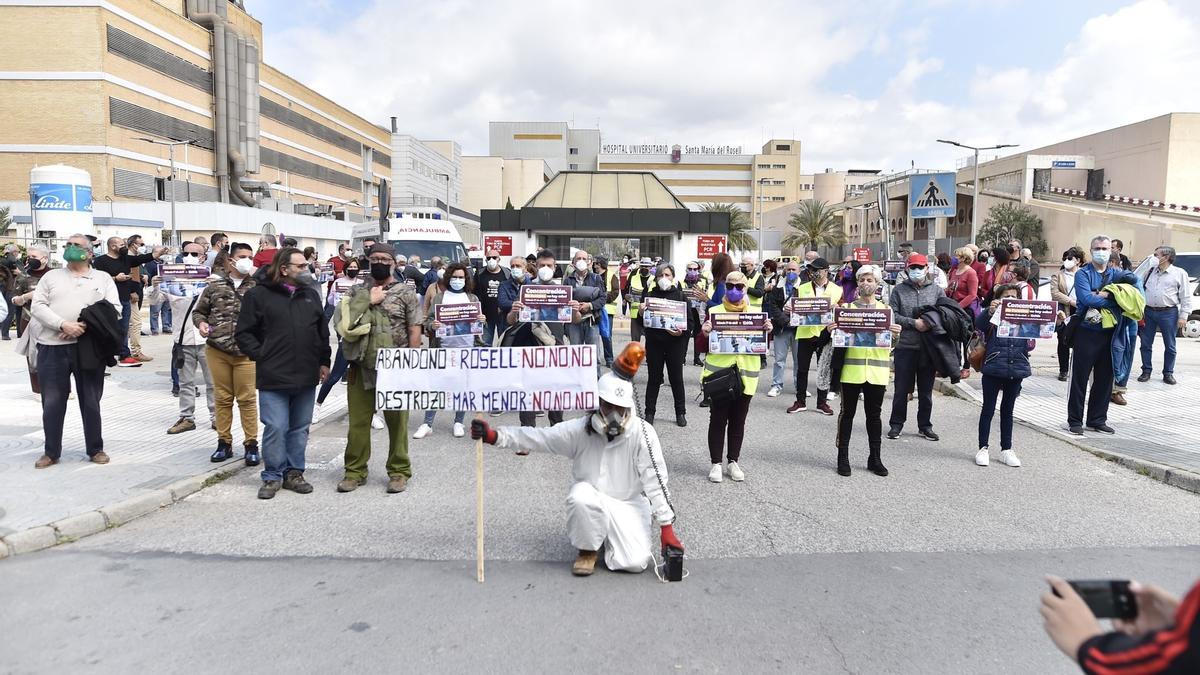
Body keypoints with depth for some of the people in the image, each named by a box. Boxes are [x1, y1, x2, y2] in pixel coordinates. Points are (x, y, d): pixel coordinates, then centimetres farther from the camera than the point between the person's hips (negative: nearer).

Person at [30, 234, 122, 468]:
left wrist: (86, 325, -15)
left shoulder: (103, 278, 10)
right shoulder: (51, 276, 13)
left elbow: (114, 308, -1)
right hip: (52, 347, 1)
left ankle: (96, 449, 17)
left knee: (91, 402, 6)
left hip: (88, 347, -1)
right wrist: (63, 325, -15)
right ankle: (51, 452, 17)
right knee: (52, 403, 5)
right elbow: (37, 306, 1)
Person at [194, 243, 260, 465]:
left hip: (245, 352, -2)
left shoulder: (257, 286, 1)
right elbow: (199, 311, 16)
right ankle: (224, 442, 22)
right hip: (216, 349, 2)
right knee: (222, 398, 11)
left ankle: (251, 444, 12)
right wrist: (201, 323, -5)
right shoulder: (215, 285, 7)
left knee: (247, 399, 2)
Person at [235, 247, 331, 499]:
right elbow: (243, 333, -1)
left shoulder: (311, 294, 11)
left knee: (300, 428, 12)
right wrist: (261, 357, -8)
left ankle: (294, 473, 24)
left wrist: (324, 361, 13)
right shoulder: (258, 295, -3)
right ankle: (272, 477, 13)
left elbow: (323, 330, 18)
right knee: (275, 428, -2)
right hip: (274, 378, -4)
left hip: (306, 376, 5)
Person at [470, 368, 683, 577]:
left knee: (635, 563, -20)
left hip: (628, 505, 0)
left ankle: (611, 537, 17)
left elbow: (655, 481, -16)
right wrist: (494, 436, -27)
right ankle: (587, 550, -5)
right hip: (591, 501, 1)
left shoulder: (642, 433, -17)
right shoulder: (580, 429, -12)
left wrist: (666, 527, -17)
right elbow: (537, 437, -15)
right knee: (581, 494, -35)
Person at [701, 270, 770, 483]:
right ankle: (716, 463, 12)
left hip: (745, 376, 3)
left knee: (738, 420, 11)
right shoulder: (714, 312, 1)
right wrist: (705, 332, -20)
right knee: (718, 419, 2)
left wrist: (767, 331, -10)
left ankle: (733, 462, 23)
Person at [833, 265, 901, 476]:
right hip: (851, 369, -1)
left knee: (874, 414, 9)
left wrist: (896, 333, -13)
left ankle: (875, 458, 18)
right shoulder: (846, 308, 5)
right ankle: (843, 457, 11)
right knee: (847, 412, 4)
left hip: (876, 371, 1)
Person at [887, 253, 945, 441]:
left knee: (926, 390, 12)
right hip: (905, 346, -1)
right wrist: (913, 323, -15)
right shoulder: (899, 290, 2)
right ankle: (896, 424, 18)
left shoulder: (936, 290, 6)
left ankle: (925, 425, 25)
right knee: (901, 389, 6)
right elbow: (892, 315, -6)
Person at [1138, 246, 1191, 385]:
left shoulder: (1179, 273, 0)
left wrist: (1183, 316, -9)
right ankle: (1146, 371, 14)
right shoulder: (1150, 272, 11)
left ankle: (1168, 373, 14)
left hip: (1168, 313, -3)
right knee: (1146, 344, 5)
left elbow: (1186, 297, -2)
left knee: (1170, 346, 4)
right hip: (1148, 311, 3)